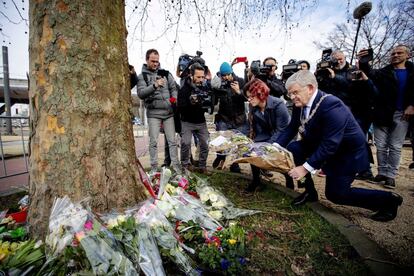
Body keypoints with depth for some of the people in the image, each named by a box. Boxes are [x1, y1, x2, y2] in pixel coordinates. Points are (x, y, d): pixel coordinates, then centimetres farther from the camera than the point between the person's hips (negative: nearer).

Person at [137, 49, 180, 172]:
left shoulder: (165, 73, 11)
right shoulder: (142, 76, 4)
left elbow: (174, 88, 14)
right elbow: (140, 93, -10)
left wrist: (174, 99, -5)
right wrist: (154, 85, -23)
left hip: (168, 112, 2)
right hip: (153, 113, -2)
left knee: (172, 141, 4)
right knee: (153, 142, 0)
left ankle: (176, 166, 13)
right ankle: (154, 168, 12)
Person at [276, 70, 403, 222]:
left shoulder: (331, 106, -32)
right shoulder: (300, 104, -9)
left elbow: (330, 145, -35)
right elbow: (290, 129, -5)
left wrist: (306, 167, -36)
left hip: (347, 152, -7)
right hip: (320, 145, 7)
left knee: (335, 193, -3)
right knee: (293, 149, -11)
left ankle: (389, 199, 17)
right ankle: (310, 192, 6)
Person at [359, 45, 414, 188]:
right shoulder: (383, 72, 8)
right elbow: (371, 74, -15)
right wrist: (363, 63, -34)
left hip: (402, 114, 0)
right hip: (382, 113, 0)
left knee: (395, 146, 1)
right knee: (381, 146, 4)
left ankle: (391, 175, 8)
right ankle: (382, 172, 15)